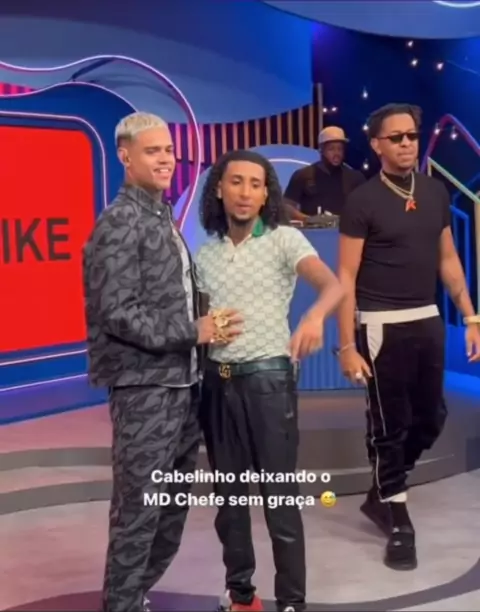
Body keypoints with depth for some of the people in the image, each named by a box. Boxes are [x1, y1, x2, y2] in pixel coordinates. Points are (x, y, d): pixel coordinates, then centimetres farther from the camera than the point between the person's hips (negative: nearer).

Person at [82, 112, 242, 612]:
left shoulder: (163, 216, 14)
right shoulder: (119, 223, -11)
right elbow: (115, 313, -19)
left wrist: (204, 339, 5)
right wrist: (192, 333, -17)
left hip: (182, 381, 9)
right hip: (144, 386, -9)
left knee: (173, 501, 16)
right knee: (139, 506, -1)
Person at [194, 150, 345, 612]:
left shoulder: (284, 240, -4)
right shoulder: (205, 254, 9)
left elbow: (333, 285, -21)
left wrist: (315, 316, -41)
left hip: (268, 378, -4)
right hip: (217, 382, 5)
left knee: (279, 499, 0)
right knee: (229, 497, 12)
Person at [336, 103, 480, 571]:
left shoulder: (436, 193, 8)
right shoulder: (362, 201, -9)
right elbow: (346, 277, -10)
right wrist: (347, 345, -14)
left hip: (428, 321, 6)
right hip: (383, 325, -6)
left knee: (431, 419, 13)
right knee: (390, 425, 4)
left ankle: (381, 495, 34)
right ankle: (397, 520, 20)